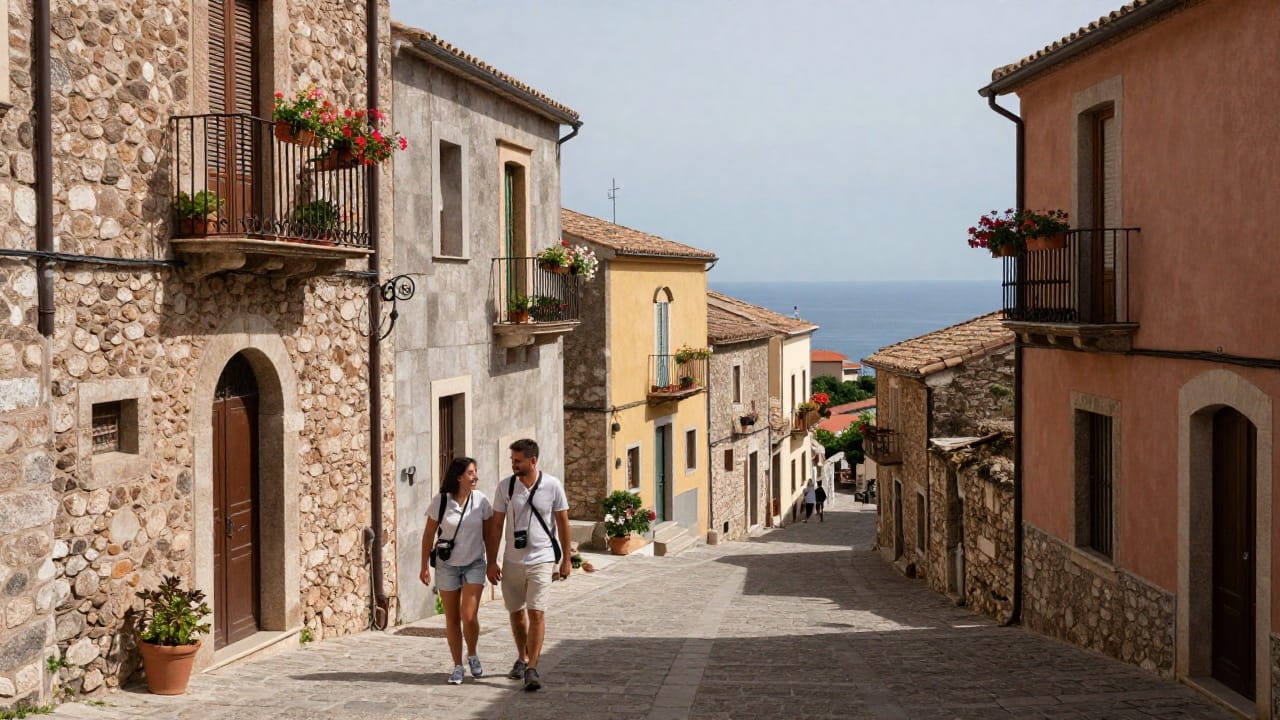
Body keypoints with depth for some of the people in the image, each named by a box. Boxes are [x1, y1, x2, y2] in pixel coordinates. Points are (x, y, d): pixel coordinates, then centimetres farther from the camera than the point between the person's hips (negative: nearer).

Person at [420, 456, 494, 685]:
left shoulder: (481, 500, -6)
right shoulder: (440, 501, -10)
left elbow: (488, 535, 4)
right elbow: (429, 534, -2)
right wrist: (425, 566, -2)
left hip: (474, 564, 0)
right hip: (447, 565, 0)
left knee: (469, 616, -12)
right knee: (452, 619, 6)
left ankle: (472, 655, 15)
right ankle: (457, 666, 19)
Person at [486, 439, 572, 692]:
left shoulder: (552, 485, -6)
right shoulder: (505, 487, -2)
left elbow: (562, 522, 3)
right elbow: (496, 525, 3)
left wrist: (566, 559, 4)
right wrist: (492, 561, 0)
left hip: (542, 560, -3)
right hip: (512, 561, 3)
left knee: (536, 613, -12)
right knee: (516, 612, 14)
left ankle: (532, 669, -9)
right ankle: (522, 659, 33)